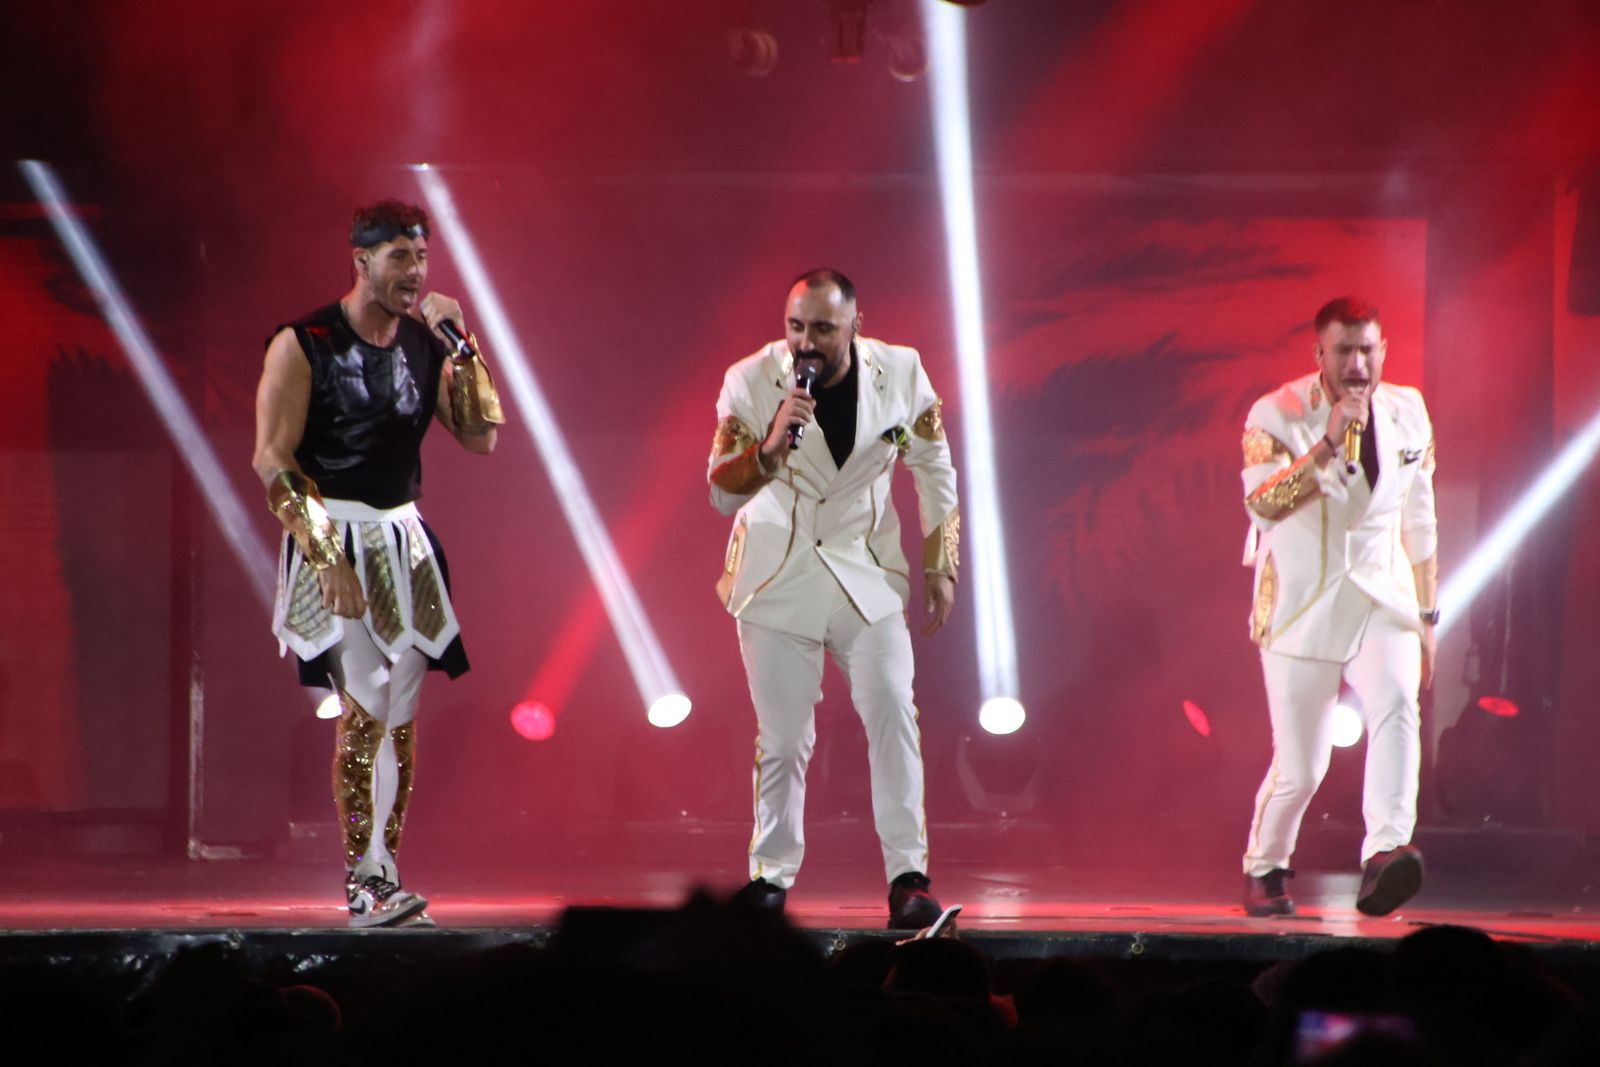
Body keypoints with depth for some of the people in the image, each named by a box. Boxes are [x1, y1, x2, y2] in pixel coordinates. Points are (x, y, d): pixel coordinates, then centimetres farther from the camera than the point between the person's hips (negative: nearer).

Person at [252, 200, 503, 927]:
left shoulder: (427, 342, 8)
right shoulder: (303, 344, -7)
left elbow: (479, 436, 3)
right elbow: (272, 460, -11)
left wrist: (460, 345, -6)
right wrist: (326, 558, -18)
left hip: (404, 540, 6)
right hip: (333, 538, -6)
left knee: (401, 714, 4)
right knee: (366, 707, -14)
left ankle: (382, 885, 8)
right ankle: (365, 884, -13)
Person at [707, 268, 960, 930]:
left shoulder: (899, 373, -8)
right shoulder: (751, 382, -12)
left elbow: (933, 466, 7)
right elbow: (721, 494, -13)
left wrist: (940, 564, 7)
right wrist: (769, 448, -32)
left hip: (867, 575, 1)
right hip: (777, 575, -1)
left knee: (892, 714, -12)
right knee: (784, 737, 1)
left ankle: (907, 875, -8)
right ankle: (771, 873, 18)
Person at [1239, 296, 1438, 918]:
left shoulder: (1408, 415, 5)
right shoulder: (1277, 416, -10)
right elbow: (1262, 502, -28)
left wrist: (1427, 617, 17)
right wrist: (1327, 446, -37)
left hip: (1383, 603, 3)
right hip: (1301, 611, -3)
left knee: (1396, 709, -26)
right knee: (1300, 768, 2)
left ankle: (1385, 856, -38)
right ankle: (1264, 869, 29)